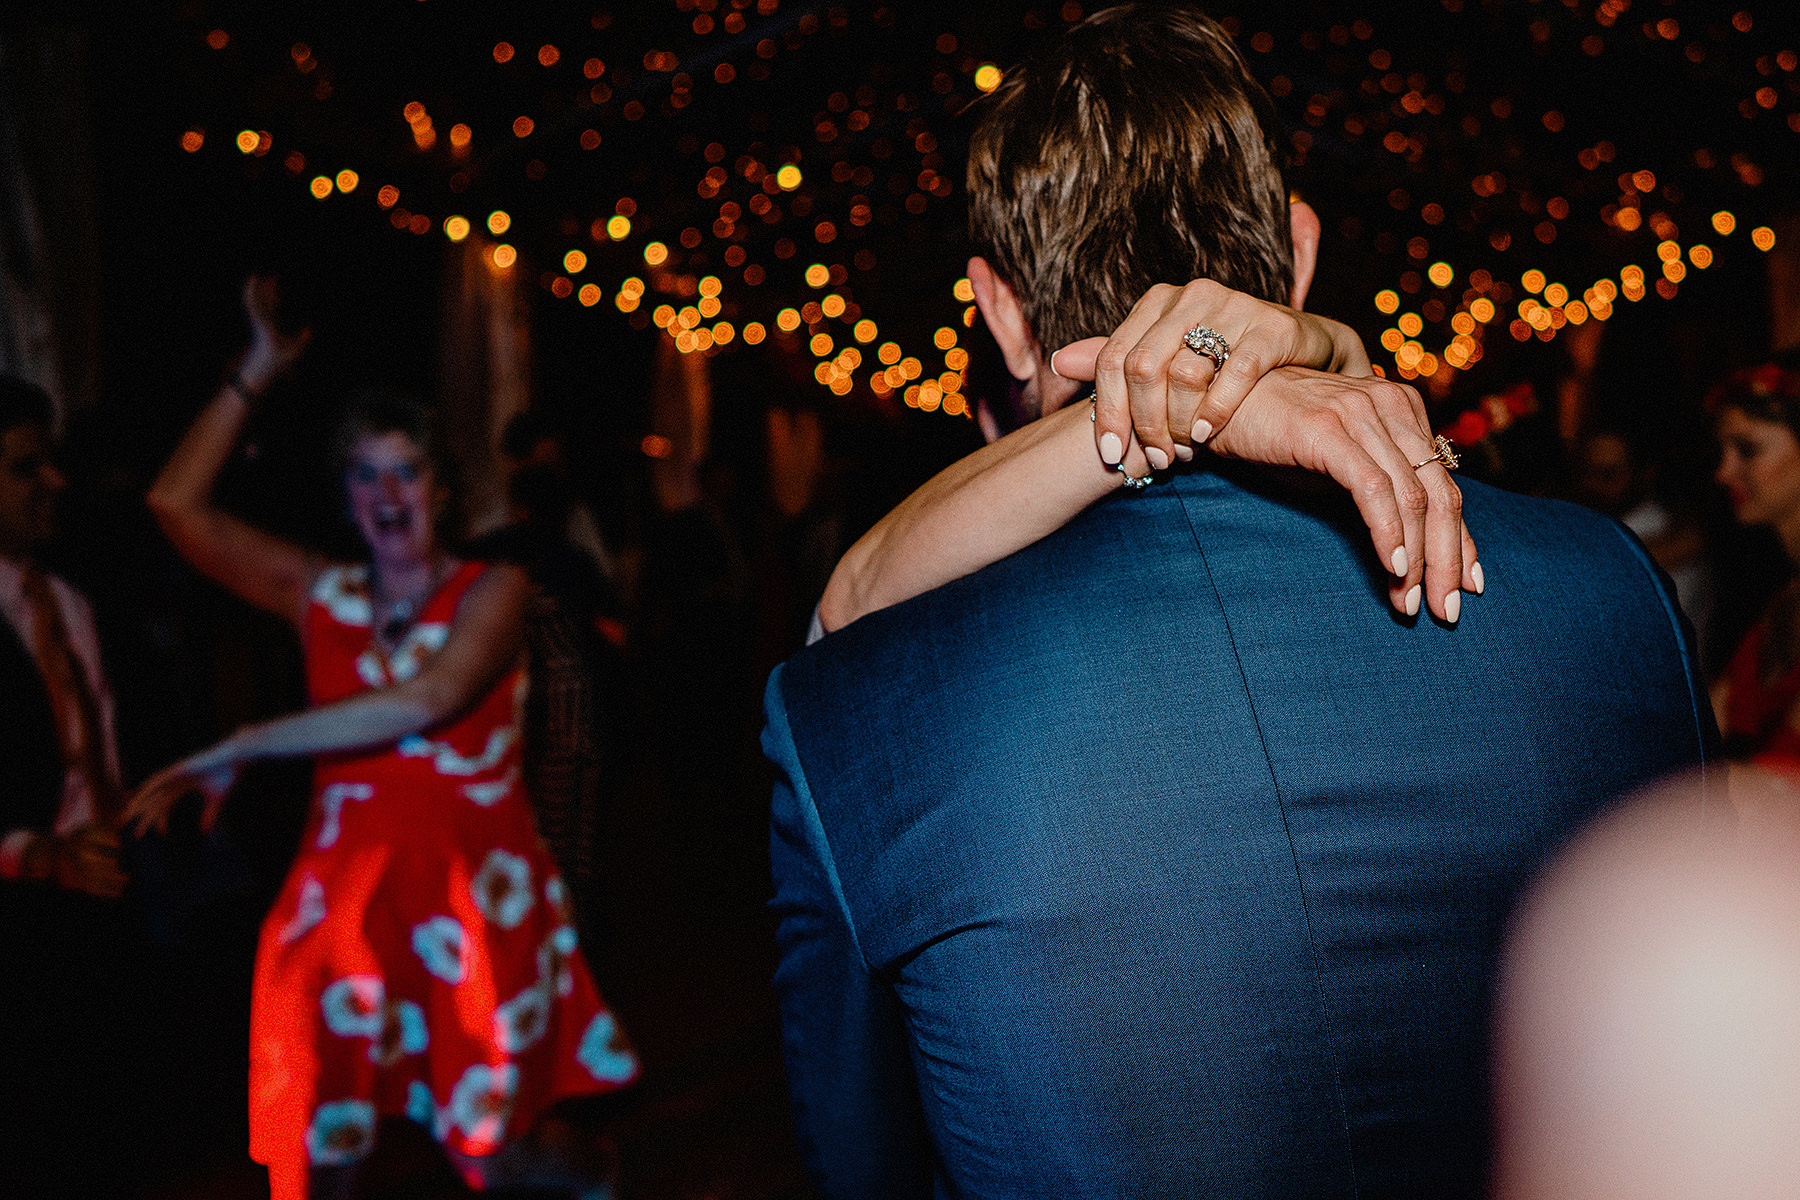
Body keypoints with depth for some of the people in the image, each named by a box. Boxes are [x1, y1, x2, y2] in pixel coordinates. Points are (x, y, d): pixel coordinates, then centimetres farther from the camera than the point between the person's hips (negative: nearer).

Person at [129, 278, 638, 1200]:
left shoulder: (492, 590, -1)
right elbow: (176, 503, 9)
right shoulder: (322, 595, 9)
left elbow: (431, 698, -19)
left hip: (470, 897, -3)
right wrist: (256, 373, 7)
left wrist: (243, 749, -17)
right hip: (343, 896, 3)